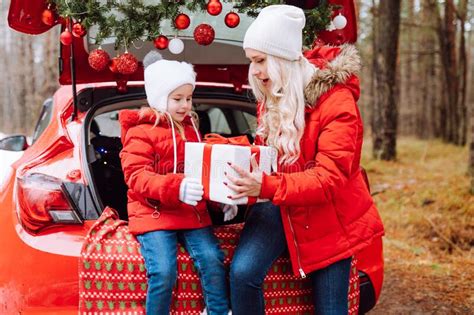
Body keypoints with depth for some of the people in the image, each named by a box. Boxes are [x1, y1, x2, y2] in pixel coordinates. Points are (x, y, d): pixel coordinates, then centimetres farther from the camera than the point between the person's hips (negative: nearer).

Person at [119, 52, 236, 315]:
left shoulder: (190, 128, 18)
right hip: (153, 213, -5)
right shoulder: (140, 131, -4)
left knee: (213, 260, -17)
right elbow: (137, 177, -15)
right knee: (164, 272, -22)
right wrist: (176, 188, -33)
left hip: (192, 212, 5)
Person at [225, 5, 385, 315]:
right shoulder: (271, 97, 0)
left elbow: (330, 179, -27)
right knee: (242, 272, -21)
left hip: (326, 214, -4)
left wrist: (268, 187, -41)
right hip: (280, 206, 4)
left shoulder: (337, 102, -21)